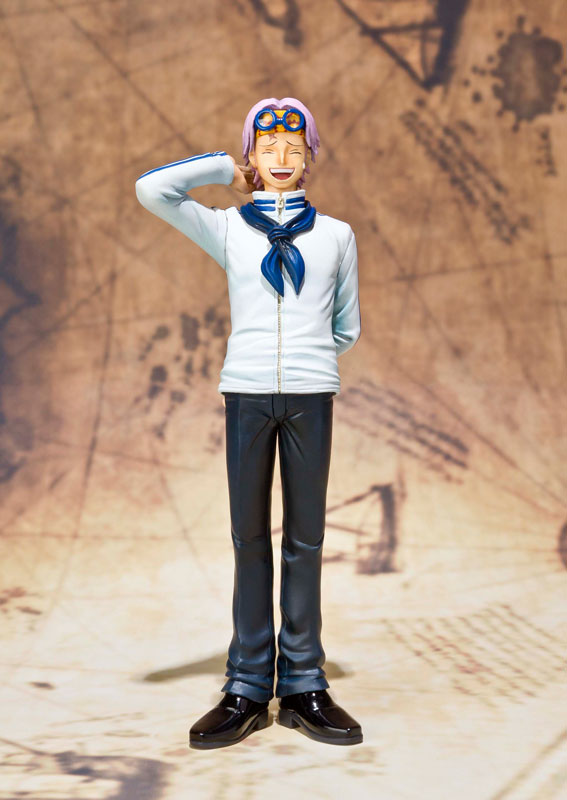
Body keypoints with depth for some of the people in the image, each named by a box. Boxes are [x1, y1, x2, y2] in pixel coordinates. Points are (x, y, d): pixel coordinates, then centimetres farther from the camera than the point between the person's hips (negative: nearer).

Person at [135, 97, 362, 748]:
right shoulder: (227, 226, 11)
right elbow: (152, 188, -1)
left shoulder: (335, 233, 13)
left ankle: (303, 684, 12)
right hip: (246, 390, 0)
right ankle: (247, 688, 11)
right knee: (249, 538, 3)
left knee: (305, 538, 3)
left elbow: (347, 328, 19)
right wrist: (226, 169, 9)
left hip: (311, 391, 0)